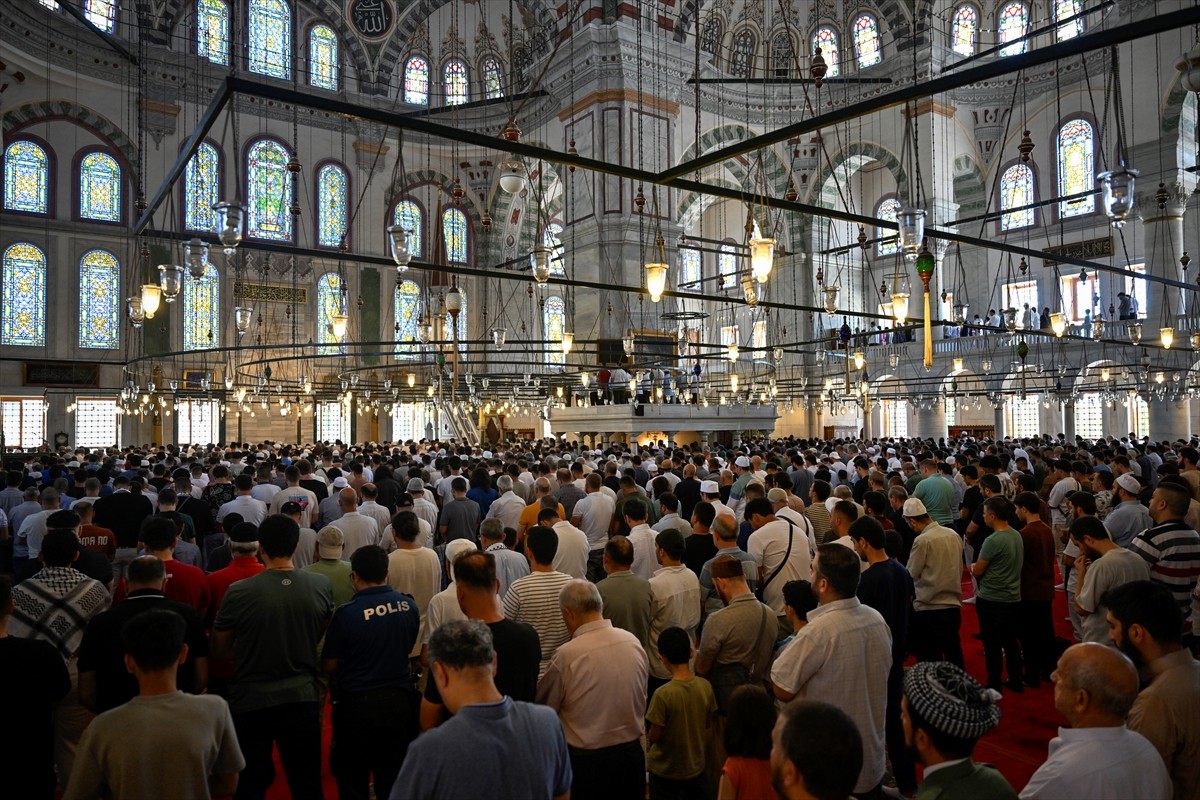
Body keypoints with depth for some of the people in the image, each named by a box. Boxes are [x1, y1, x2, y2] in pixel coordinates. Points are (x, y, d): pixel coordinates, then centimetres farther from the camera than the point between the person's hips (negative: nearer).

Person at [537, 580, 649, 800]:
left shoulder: (567, 655, -21)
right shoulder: (633, 642, -7)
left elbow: (544, 707, -6)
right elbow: (641, 700, 5)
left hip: (585, 759, -4)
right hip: (631, 752, 4)